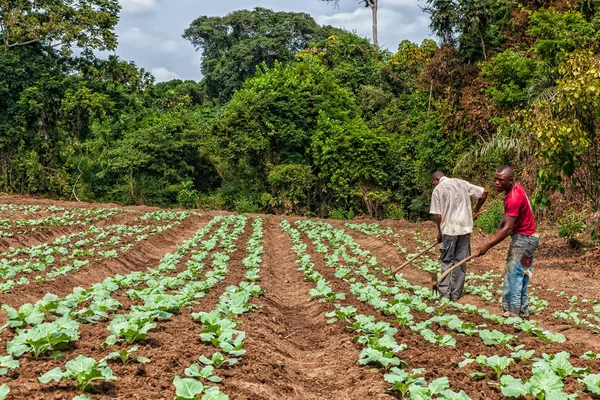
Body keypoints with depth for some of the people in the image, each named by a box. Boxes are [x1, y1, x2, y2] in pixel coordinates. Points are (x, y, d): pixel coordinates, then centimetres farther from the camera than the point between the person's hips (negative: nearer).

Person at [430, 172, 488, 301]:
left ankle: (445, 292, 4)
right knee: (461, 261, 9)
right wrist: (476, 210, 22)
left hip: (449, 228, -3)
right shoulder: (462, 183, 10)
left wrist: (440, 233, 7)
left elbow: (437, 215, -5)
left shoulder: (438, 189, -2)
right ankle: (456, 294, 12)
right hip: (465, 227, 4)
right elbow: (484, 192, 11)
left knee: (447, 261, 8)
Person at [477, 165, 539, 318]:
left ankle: (512, 313, -4)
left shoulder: (514, 198, -27)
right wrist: (498, 230, 5)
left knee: (513, 275, -8)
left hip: (524, 239, -10)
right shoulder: (515, 188, 4)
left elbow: (508, 228, -31)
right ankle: (522, 310, 20)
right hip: (523, 237, 10)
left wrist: (488, 245, -32)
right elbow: (507, 216, 15)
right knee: (520, 276, 14)